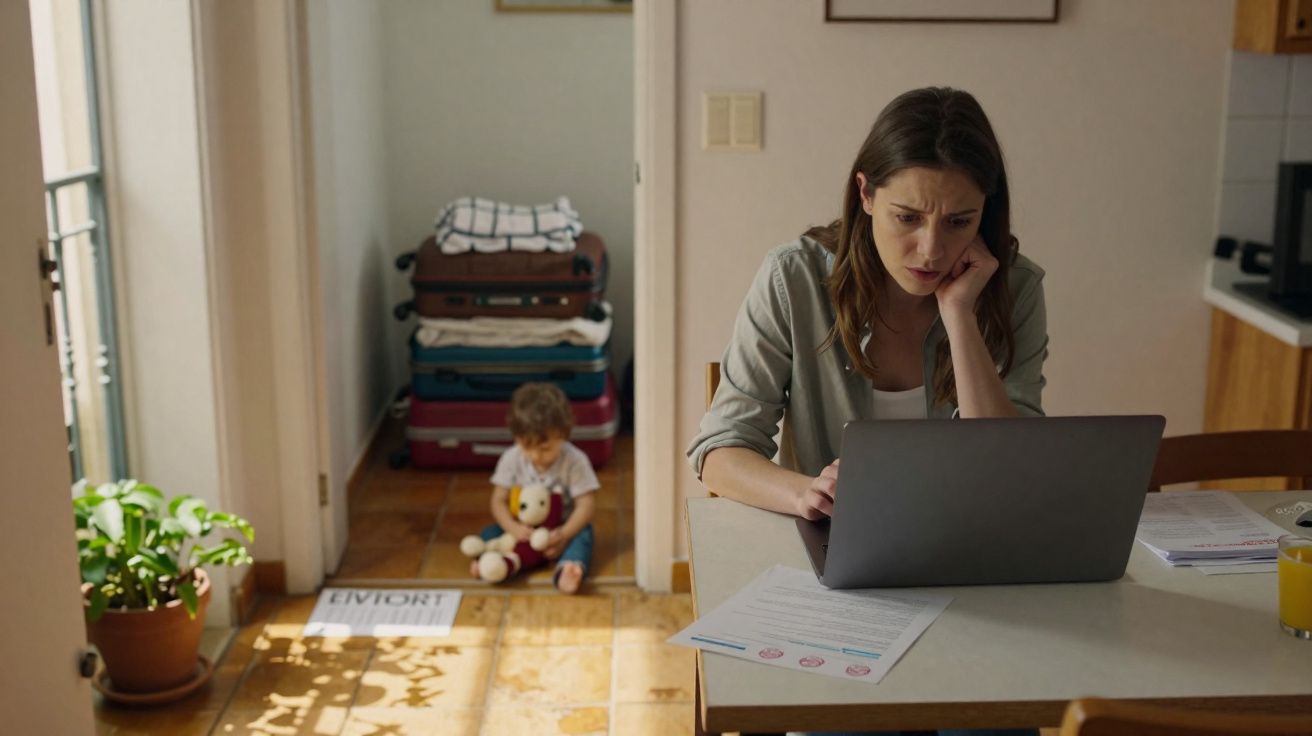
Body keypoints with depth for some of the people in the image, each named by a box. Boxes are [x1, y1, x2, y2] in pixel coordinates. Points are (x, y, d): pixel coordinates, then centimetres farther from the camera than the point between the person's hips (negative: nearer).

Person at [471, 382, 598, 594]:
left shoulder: (575, 461, -17)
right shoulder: (511, 459, -10)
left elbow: (586, 505, -17)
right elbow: (499, 500, -8)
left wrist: (564, 534, -32)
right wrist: (513, 527, -27)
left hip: (563, 527, -4)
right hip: (523, 528, 4)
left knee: (582, 535, -34)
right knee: (489, 534, -16)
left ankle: (568, 570, -61)